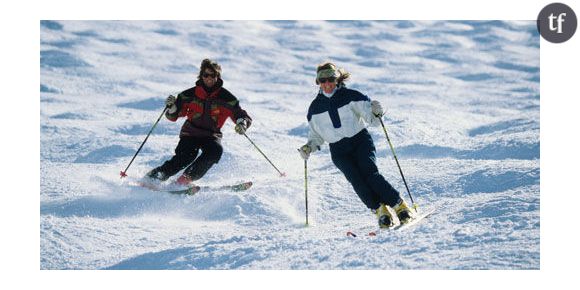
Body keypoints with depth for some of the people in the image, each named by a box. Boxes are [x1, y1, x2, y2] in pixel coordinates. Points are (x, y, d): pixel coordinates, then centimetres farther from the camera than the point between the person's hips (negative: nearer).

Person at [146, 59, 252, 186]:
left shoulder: (225, 97, -4)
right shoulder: (191, 94, -3)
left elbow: (242, 116, -5)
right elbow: (173, 116, 2)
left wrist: (242, 123, -29)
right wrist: (172, 107, -21)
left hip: (211, 135, 1)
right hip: (191, 132, -1)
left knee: (216, 150, -31)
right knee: (186, 155, -27)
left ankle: (186, 178, -23)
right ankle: (153, 176, -14)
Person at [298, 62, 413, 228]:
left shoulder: (351, 96, -3)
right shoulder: (315, 108, 7)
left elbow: (372, 120, -6)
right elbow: (316, 135, 18)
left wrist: (376, 113, -28)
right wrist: (309, 147, -1)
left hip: (361, 141, -2)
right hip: (339, 150, 2)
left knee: (370, 173, -23)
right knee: (356, 179, -21)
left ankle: (400, 207, -19)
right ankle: (381, 211, -22)